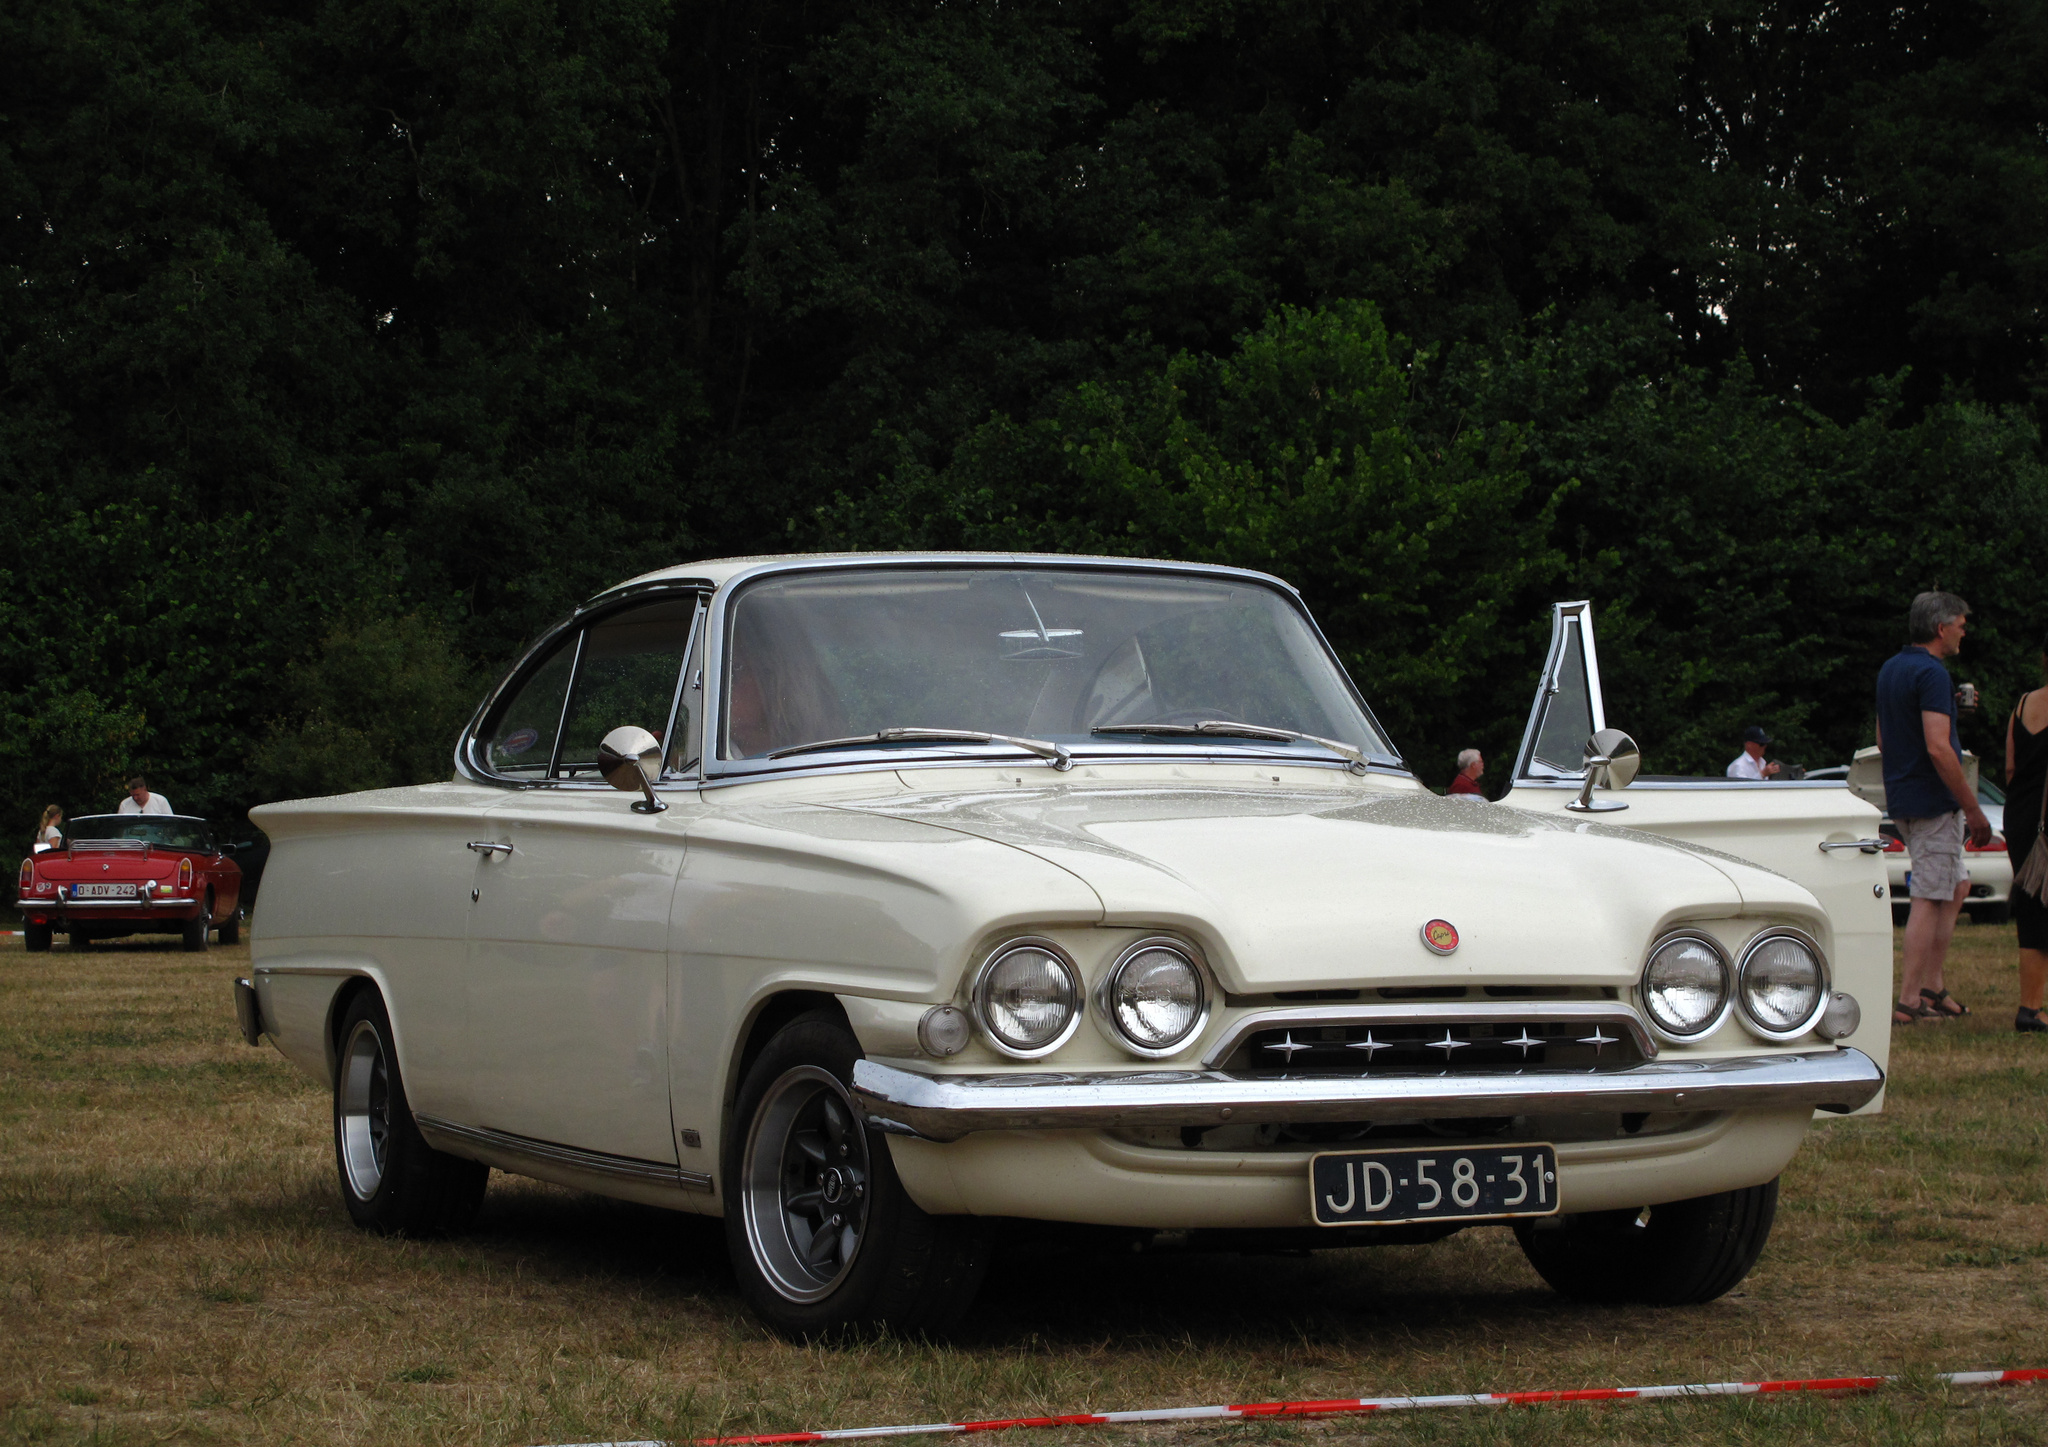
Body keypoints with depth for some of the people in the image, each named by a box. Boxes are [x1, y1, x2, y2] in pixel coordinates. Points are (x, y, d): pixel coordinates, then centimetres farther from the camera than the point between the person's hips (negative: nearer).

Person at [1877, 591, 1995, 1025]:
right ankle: (1909, 1001, -4)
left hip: (1900, 800, 10)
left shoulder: (1890, 669, 14)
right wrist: (1973, 808, -19)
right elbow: (1938, 748, -24)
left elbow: (1882, 741, 21)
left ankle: (1932, 987, 15)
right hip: (1933, 802, -10)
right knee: (1929, 900, -5)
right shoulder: (1932, 674, -17)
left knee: (1957, 886, 18)